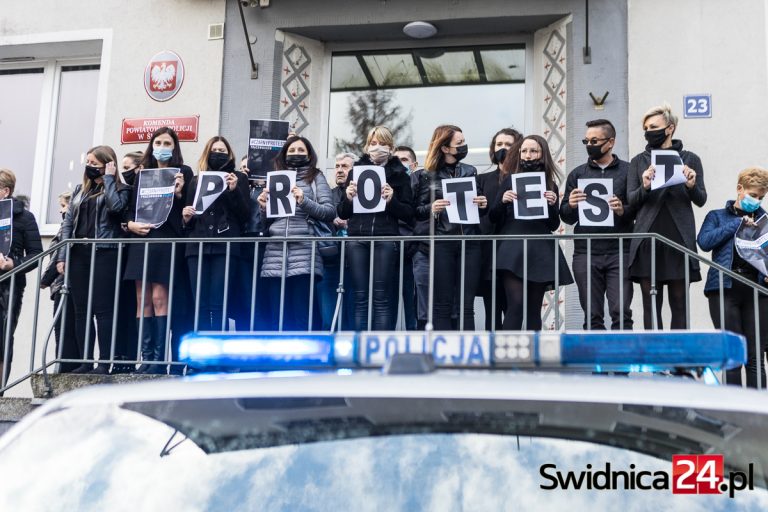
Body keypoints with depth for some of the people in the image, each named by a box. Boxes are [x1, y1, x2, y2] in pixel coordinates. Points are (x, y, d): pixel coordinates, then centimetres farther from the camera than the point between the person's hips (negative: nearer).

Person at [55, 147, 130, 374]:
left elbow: (116, 206, -18)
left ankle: (104, 362, -8)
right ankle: (85, 361, 7)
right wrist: (62, 255, 5)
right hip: (78, 254, 5)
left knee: (103, 308, -8)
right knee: (81, 310, 4)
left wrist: (109, 178, -6)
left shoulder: (120, 189, 6)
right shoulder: (80, 189, 19)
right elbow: (68, 223, 14)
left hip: (104, 253, -5)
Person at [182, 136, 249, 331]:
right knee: (200, 306, -1)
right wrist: (186, 217, -1)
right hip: (198, 247, 3)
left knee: (218, 305, -9)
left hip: (225, 247, -3)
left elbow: (244, 216, 1)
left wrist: (234, 190, -12)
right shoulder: (197, 180, 20)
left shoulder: (238, 178, 11)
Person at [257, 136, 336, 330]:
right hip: (275, 253, 4)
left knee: (302, 315, -8)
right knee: (277, 317, 2)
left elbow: (330, 212, -1)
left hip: (304, 253, -4)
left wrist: (304, 201, -14)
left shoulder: (316, 177, 10)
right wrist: (264, 207, 4)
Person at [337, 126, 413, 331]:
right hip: (357, 238, 2)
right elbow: (342, 213, 14)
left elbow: (408, 214, 3)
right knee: (360, 299, 2)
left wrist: (391, 200, -14)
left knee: (382, 299, -4)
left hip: (385, 239, -2)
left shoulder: (399, 174, 9)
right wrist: (348, 198, -6)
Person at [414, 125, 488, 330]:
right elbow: (417, 211, 2)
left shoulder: (470, 171, 12)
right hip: (442, 242, -3)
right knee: (442, 305, 0)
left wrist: (483, 205, -5)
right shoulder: (428, 175, 3)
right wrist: (431, 208, -18)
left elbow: (480, 207, 17)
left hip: (469, 241, 3)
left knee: (466, 304, 3)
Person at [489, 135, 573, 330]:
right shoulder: (509, 180, 8)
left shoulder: (550, 185, 12)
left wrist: (552, 204, -7)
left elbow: (554, 225, 10)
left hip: (540, 251, 2)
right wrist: (503, 201, -13)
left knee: (533, 308, 5)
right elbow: (493, 218, 6)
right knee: (516, 304, -14)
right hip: (513, 249, -2)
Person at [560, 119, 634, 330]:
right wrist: (571, 205, -9)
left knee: (621, 312, -8)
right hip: (586, 253, 3)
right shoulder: (578, 174, 15)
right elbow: (566, 217, 12)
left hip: (619, 252, -2)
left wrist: (623, 210, -17)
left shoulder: (627, 171, 7)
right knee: (592, 316, 4)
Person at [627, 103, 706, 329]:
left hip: (679, 239, -1)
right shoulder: (639, 162, 12)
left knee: (679, 304, 2)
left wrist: (691, 186, -16)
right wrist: (644, 187, -16)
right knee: (651, 304, 1)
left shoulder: (690, 159, 8)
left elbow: (701, 200, 5)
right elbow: (631, 200, 4)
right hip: (648, 240, 1)